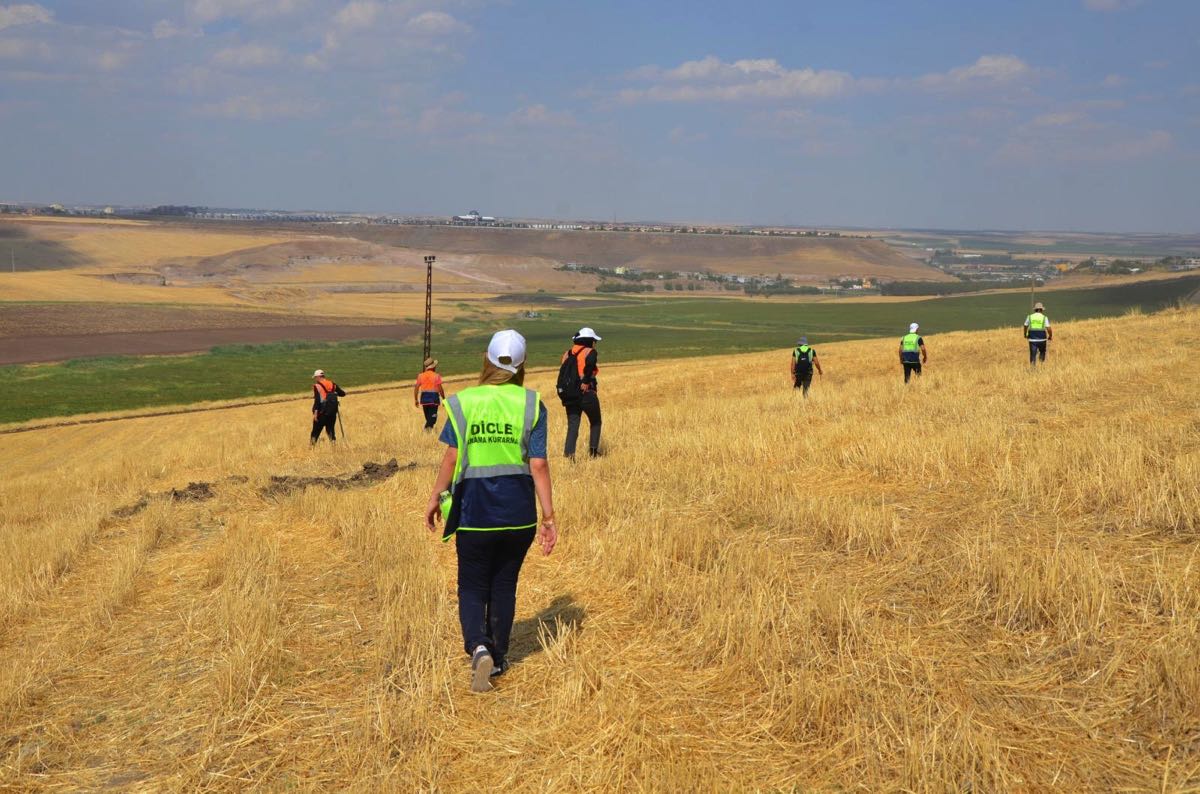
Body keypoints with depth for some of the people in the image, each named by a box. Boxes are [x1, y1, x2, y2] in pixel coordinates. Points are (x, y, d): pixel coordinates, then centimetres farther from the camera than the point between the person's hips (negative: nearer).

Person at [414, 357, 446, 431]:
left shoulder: (421, 376, 6)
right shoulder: (436, 376, -6)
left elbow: (416, 388, 3)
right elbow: (440, 389, -9)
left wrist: (416, 400, 11)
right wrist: (444, 399, 1)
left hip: (424, 398, 5)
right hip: (433, 398, -4)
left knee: (428, 417, 17)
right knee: (432, 417, -8)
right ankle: (428, 428, -30)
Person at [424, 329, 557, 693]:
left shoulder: (463, 402, -5)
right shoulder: (530, 404, -4)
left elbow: (452, 459, -6)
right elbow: (538, 465, -6)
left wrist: (435, 498, 9)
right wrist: (548, 517, -1)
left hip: (474, 509, -1)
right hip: (518, 512, 1)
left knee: (473, 588, 10)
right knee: (504, 586, 17)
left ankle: (478, 647, -14)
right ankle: (498, 659, 26)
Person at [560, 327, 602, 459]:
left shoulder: (568, 354, 12)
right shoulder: (590, 352, -4)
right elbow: (589, 364, -27)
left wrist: (564, 394, 11)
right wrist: (585, 382, -20)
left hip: (569, 396, 4)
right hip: (586, 394, -4)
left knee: (572, 426, 4)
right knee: (595, 422, 18)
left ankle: (568, 453, -11)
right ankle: (593, 449, 14)